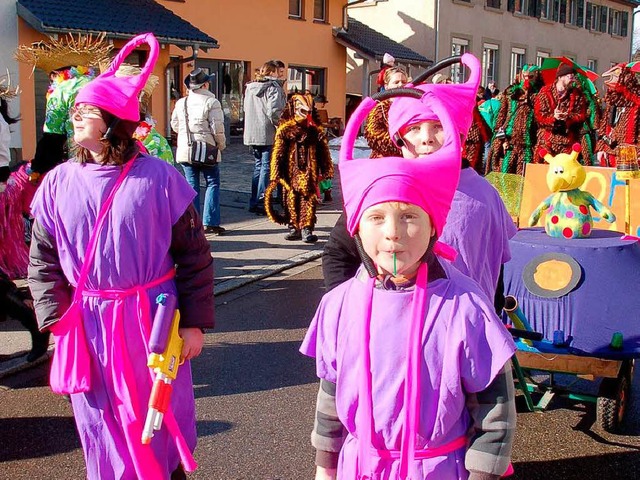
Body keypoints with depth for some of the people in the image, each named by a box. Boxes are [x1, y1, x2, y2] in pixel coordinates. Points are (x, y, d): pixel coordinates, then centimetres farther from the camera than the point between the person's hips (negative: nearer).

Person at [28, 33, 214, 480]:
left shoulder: (158, 177, -10)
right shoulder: (59, 183, -1)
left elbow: (194, 256, -5)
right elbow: (43, 261, 5)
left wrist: (195, 322, -6)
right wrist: (58, 321, -3)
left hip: (152, 319, -2)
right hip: (88, 325, 3)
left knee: (161, 418, 14)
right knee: (103, 427, 16)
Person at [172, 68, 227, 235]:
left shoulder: (181, 103, 6)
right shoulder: (211, 102, -10)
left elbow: (175, 125, 12)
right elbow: (217, 128, -12)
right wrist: (221, 145, 3)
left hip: (185, 151, 5)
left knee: (192, 186, 9)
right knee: (212, 184, 5)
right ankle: (210, 223, 0)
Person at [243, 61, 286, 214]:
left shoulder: (250, 88, 13)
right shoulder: (273, 87, -9)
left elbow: (246, 109, 14)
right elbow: (274, 111, -19)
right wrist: (279, 125, -7)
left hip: (251, 133, 7)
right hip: (268, 134, -7)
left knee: (258, 165, 16)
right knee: (266, 167, -3)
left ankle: (254, 202, 19)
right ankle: (261, 203, -4)